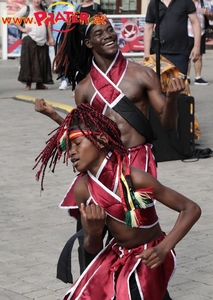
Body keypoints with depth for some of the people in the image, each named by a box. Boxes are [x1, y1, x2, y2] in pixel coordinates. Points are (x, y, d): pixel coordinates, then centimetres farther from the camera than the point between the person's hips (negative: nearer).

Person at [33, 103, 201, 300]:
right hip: (116, 254, 5)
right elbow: (93, 249, -1)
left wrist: (163, 249, -29)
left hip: (148, 257, -5)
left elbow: (192, 209, -19)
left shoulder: (135, 178, -25)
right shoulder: (83, 188, -10)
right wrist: (94, 231, -24)